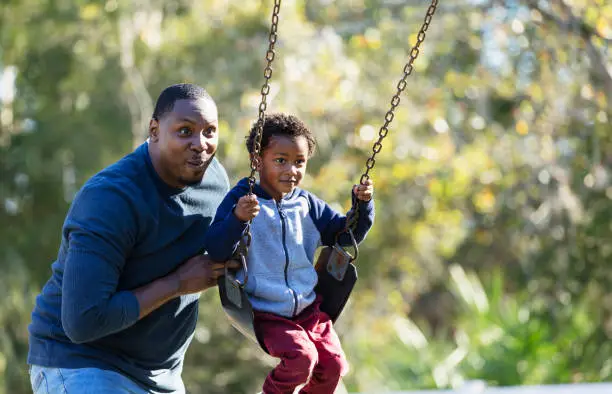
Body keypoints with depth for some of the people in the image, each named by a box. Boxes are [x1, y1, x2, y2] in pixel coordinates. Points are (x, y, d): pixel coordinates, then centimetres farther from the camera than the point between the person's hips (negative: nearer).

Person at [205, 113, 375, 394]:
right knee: (301, 356, -26)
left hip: (307, 307, 5)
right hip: (265, 312, -5)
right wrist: (237, 218, -37)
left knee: (333, 363, -10)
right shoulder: (241, 200, -10)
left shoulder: (307, 205, 7)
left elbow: (346, 235, 17)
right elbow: (216, 252, -21)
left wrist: (362, 205, 0)